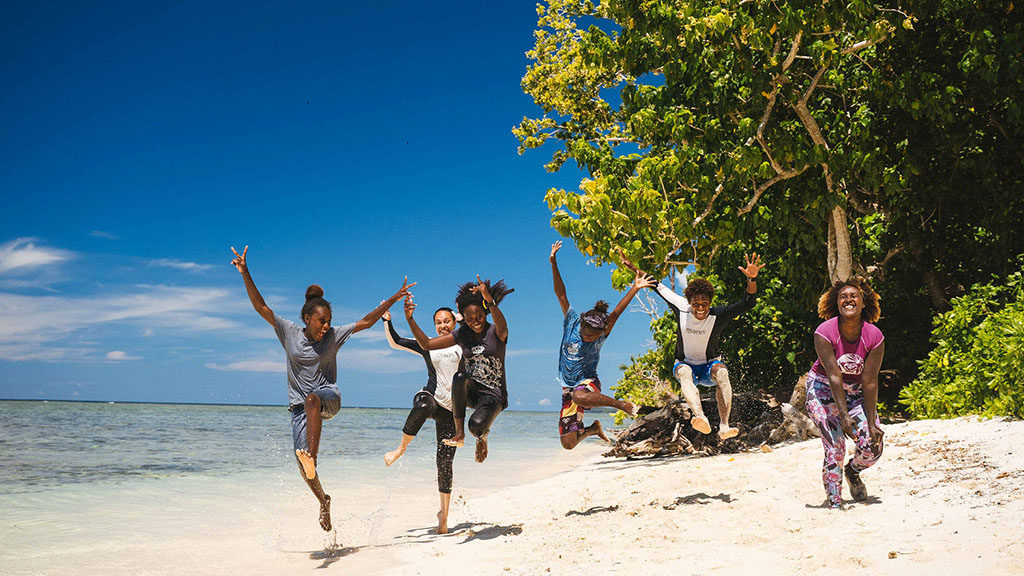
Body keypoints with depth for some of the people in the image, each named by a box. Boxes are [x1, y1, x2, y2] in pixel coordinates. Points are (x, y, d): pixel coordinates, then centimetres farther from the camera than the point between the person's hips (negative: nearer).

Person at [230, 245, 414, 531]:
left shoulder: (333, 336, -2)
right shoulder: (289, 332, -2)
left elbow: (367, 321, -1)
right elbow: (261, 307, -6)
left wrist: (394, 298, -6)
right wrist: (245, 274, -16)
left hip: (329, 399, -1)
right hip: (300, 406, 1)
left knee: (312, 398, -39)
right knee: (301, 461, -10)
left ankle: (312, 457, -45)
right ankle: (323, 501, 16)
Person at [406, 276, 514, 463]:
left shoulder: (496, 332, -8)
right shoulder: (462, 334, 4)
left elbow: (502, 326, -35)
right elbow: (426, 344, 4)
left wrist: (489, 300, -53)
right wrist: (410, 319, -9)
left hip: (493, 394, -3)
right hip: (470, 392, 3)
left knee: (476, 426, -33)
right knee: (460, 376, -34)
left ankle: (482, 437, 9)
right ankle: (459, 433, -22)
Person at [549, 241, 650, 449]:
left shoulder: (600, 335, -8)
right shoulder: (571, 322, -4)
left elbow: (615, 314, -20)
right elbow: (561, 294, -7)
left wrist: (634, 289, -28)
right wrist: (553, 264, -14)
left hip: (588, 383, -3)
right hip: (569, 388, 3)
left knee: (578, 396, -43)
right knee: (568, 443, -4)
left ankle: (623, 404, -21)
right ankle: (593, 428, 30)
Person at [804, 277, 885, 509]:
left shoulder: (874, 337, -17)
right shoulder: (824, 333, -23)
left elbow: (869, 382, -15)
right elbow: (834, 376, -26)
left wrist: (872, 423, -17)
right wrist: (844, 416, -31)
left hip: (856, 392, 3)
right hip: (823, 391, -3)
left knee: (872, 447, -6)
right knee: (835, 448, -15)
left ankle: (853, 472, 29)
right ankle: (834, 503, -1)